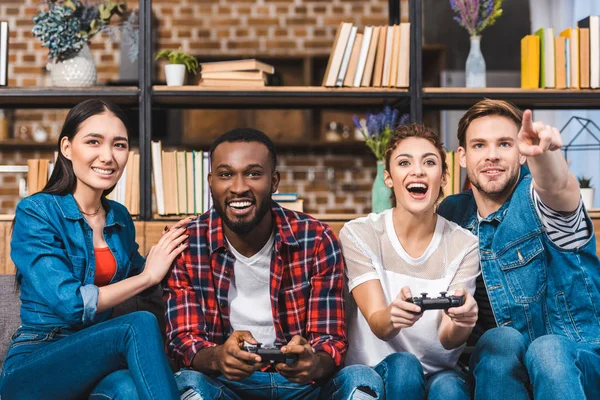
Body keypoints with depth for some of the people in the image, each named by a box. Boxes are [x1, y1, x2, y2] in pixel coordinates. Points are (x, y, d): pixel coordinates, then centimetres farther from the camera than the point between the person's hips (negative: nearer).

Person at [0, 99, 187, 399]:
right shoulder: (34, 212, -9)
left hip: (96, 359, 4)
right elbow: (71, 304, -18)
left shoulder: (120, 218, 11)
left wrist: (170, 247, 4)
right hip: (31, 370, -4)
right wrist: (148, 275, -9)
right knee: (140, 324, -29)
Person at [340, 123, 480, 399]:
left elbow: (448, 340, -13)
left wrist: (462, 322, -38)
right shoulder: (358, 235, -7)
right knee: (402, 365, -31)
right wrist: (393, 315, -42)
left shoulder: (464, 246, -4)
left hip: (438, 373, 0)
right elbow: (377, 325, -17)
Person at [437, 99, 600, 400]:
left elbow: (559, 187, -33)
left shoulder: (534, 197, -8)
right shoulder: (452, 213, 7)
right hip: (497, 368, 3)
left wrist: (543, 150, -55)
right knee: (500, 339, -30)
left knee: (548, 349, -35)